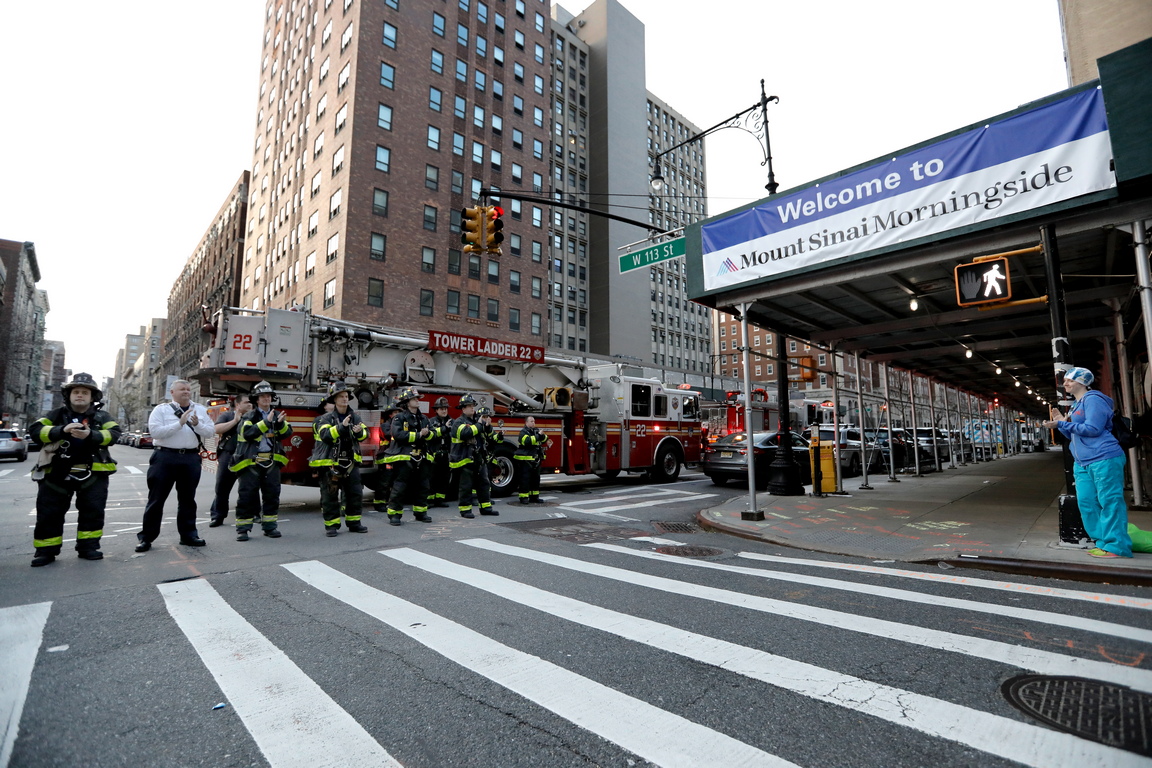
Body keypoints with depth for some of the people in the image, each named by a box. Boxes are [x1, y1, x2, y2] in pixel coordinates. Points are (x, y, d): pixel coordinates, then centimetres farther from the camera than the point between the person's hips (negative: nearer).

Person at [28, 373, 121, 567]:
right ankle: (46, 550, 20)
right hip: (56, 472, 1)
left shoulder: (101, 417, 4)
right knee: (49, 513, 7)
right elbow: (36, 431, -7)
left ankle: (88, 546, 15)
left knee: (93, 511, 3)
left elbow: (114, 433, -10)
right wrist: (62, 430, -26)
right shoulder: (56, 415, 6)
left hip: (92, 473, -1)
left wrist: (91, 435, -29)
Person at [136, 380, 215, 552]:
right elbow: (155, 431, -12)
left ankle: (188, 534, 21)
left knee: (187, 498, 11)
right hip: (165, 457, -3)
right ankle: (146, 537, 15)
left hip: (191, 458, 3)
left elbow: (211, 431, 4)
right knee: (156, 499, 4)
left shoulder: (200, 410, 10)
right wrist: (180, 423, -18)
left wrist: (197, 424, -14)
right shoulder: (161, 409, 1)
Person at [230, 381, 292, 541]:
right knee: (247, 495, 0)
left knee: (272, 494, 6)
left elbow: (287, 433, 1)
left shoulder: (277, 415, 12)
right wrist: (266, 422, -23)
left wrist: (281, 423, -18)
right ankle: (242, 528, 9)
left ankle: (270, 526, 16)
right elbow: (248, 433, -17)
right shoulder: (249, 416, 1)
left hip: (272, 462, 4)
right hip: (251, 461, -3)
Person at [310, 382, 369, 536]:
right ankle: (331, 525, 13)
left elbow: (364, 434, 6)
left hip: (351, 462, 4)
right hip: (330, 462, -4)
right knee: (330, 496, 3)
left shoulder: (355, 416, 9)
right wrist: (341, 426, -30)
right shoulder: (325, 418, -4)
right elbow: (325, 435, -19)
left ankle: (354, 522, 20)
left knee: (355, 494, 8)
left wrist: (359, 432, -16)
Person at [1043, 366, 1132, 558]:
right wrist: (1061, 423, 12)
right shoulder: (1075, 406, 20)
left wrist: (1063, 424, -13)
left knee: (1110, 501, -5)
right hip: (1083, 463, 9)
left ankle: (1117, 546, 0)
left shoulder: (1092, 399, -8)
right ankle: (1103, 542, 15)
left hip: (1104, 459, -9)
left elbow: (1092, 429, -17)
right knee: (1087, 503, 7)